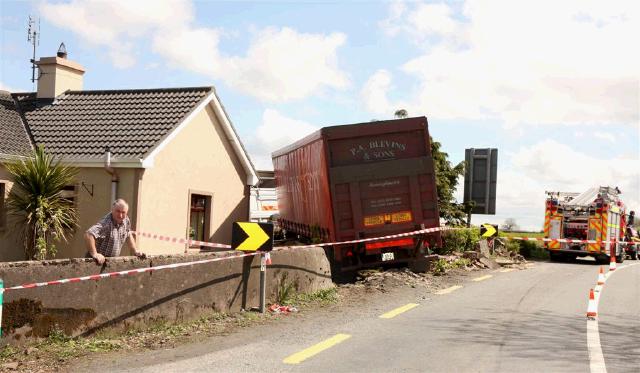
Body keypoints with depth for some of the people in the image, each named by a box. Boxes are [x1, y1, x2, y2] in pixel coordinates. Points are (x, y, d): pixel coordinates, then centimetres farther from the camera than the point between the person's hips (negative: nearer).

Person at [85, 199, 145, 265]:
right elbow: (88, 235, -37)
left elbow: (129, 235, 19)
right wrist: (94, 254, -37)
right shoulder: (106, 223, -24)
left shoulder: (126, 220, 0)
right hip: (100, 261, -6)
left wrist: (136, 251, 15)